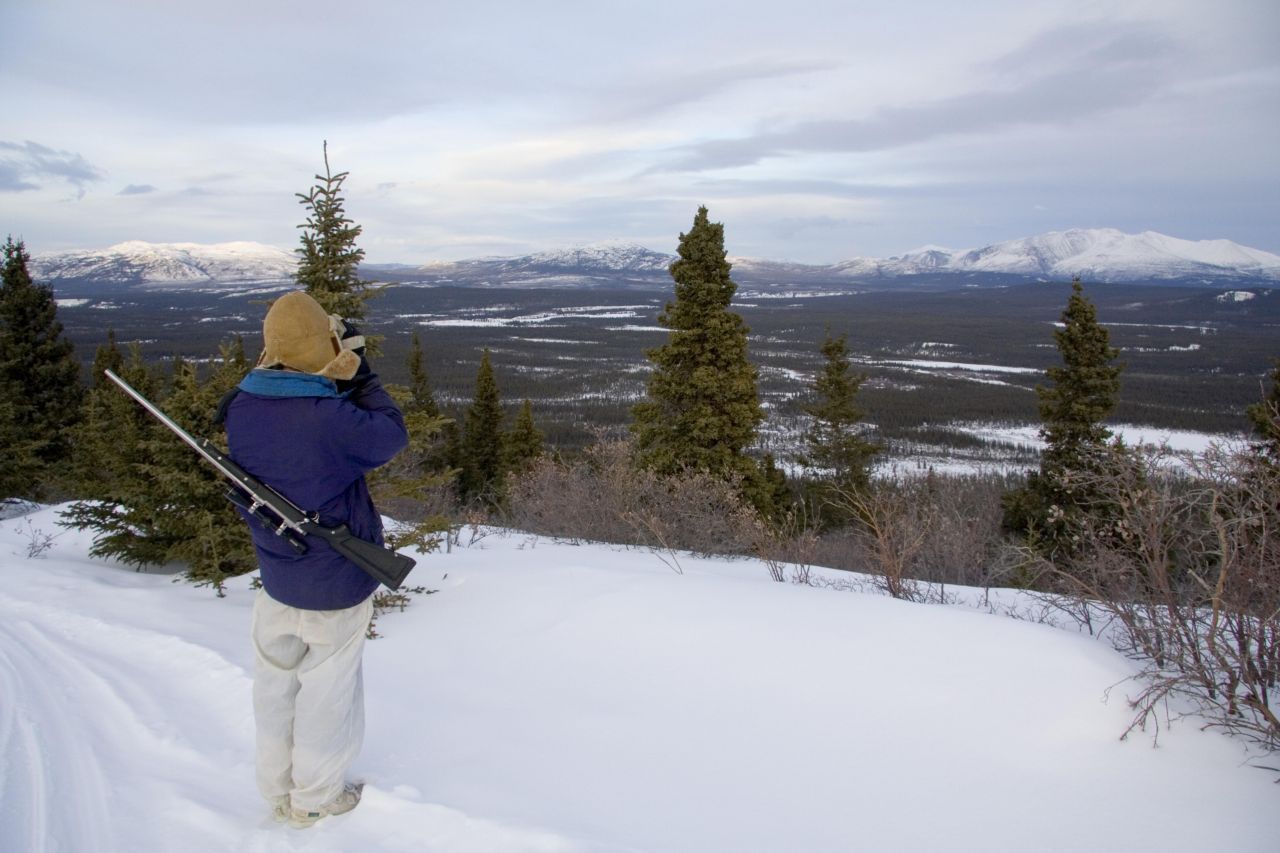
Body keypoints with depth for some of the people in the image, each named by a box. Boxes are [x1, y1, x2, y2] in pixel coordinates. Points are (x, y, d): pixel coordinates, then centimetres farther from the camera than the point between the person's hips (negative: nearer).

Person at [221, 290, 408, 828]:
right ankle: (314, 799, 33)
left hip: (276, 581, 5)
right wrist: (361, 377, -5)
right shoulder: (333, 419, -28)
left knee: (275, 685, 22)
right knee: (326, 692, 14)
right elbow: (392, 435, -13)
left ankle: (278, 792, 41)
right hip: (338, 583, -5)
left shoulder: (241, 409, -10)